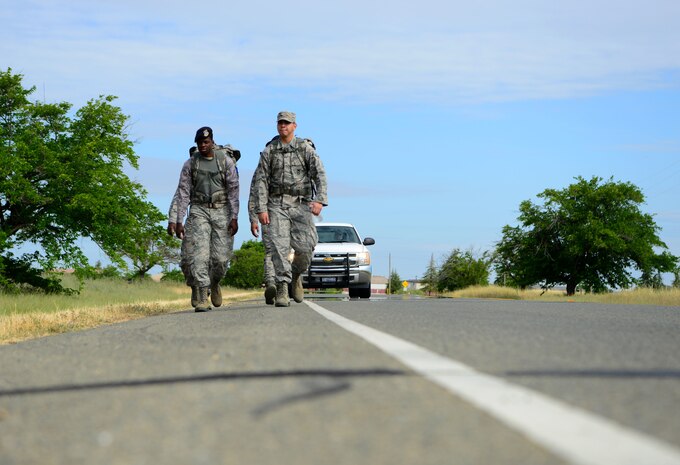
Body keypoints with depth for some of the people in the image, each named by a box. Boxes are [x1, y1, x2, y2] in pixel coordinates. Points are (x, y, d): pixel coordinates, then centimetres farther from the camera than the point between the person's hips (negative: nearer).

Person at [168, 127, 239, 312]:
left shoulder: (226, 161, 0)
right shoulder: (190, 164, 4)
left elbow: (233, 190, -3)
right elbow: (182, 193, 4)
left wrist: (234, 218, -11)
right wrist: (178, 221, -2)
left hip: (221, 211, 0)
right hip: (199, 211, 0)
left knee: (221, 257, -4)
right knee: (198, 254, -14)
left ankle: (214, 283, 28)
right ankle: (201, 298, -13)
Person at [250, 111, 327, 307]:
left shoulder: (306, 148, 5)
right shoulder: (269, 151, 7)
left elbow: (319, 175, -4)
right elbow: (259, 181, 3)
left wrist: (320, 200, -19)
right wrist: (261, 209, -7)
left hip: (301, 205, 0)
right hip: (277, 205, 0)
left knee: (305, 247, -8)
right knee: (279, 246, -13)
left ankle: (296, 275, 22)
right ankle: (282, 290, -13)